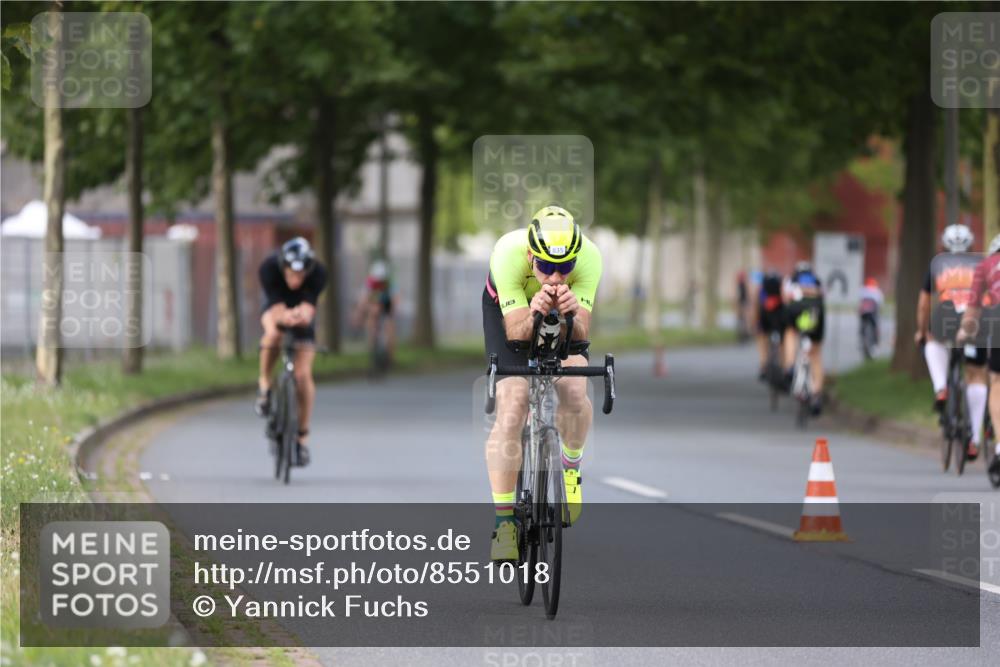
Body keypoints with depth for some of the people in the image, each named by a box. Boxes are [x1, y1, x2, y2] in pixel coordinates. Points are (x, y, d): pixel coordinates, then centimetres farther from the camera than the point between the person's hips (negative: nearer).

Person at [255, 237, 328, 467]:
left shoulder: (318, 274, -32)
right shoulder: (269, 269, -34)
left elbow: (309, 308, -40)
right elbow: (277, 309, -38)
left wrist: (302, 314, -64)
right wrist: (285, 316, -61)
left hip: (302, 313, 1)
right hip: (276, 308, -1)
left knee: (303, 375, -10)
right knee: (273, 334, -38)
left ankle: (302, 437, 5)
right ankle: (264, 384, -11)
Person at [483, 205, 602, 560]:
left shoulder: (588, 258, -36)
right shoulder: (507, 254, -39)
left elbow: (581, 334, -36)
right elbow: (515, 332, -37)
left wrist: (573, 317, -58)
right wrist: (534, 315, -58)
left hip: (565, 314, 1)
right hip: (509, 309, -1)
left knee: (574, 391, -22)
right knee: (511, 407, -16)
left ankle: (571, 465, 11)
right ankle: (503, 521, -9)